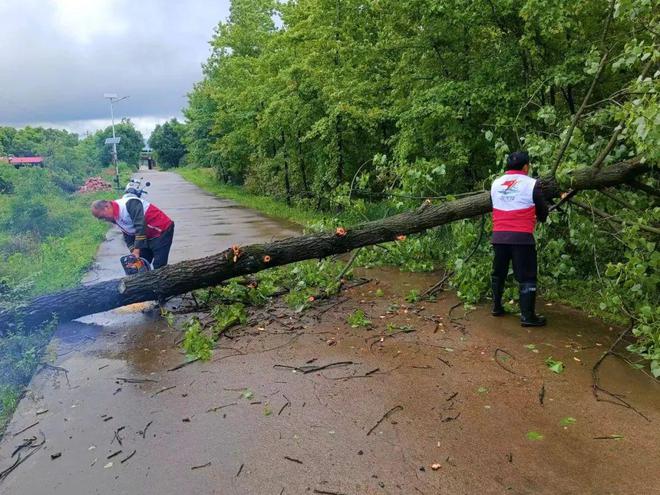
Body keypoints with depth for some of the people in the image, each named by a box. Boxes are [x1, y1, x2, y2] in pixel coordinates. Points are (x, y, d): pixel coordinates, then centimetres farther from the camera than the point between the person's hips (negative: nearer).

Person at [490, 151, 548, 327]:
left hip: (499, 236, 5)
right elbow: (542, 212, 5)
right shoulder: (531, 184, -3)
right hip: (521, 237, -5)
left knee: (498, 273, 18)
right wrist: (540, 218, 27)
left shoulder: (495, 184, 10)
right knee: (527, 277, 1)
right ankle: (527, 316, 1)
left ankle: (497, 307, 28)